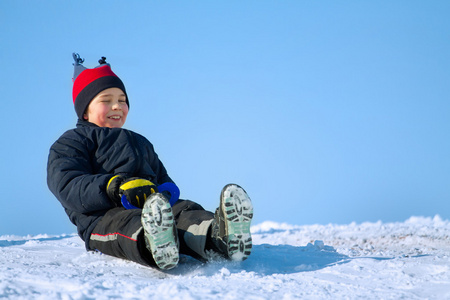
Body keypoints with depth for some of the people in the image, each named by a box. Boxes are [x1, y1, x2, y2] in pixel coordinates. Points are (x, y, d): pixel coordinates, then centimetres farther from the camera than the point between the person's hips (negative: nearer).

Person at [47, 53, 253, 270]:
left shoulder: (141, 143, 41)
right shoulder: (71, 143, 18)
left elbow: (163, 179, 36)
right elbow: (68, 187, -3)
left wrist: (167, 191, 5)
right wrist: (117, 187, -23)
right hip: (103, 217, -5)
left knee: (184, 209, -30)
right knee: (127, 222, -42)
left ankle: (220, 236, -65)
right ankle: (154, 246, -79)